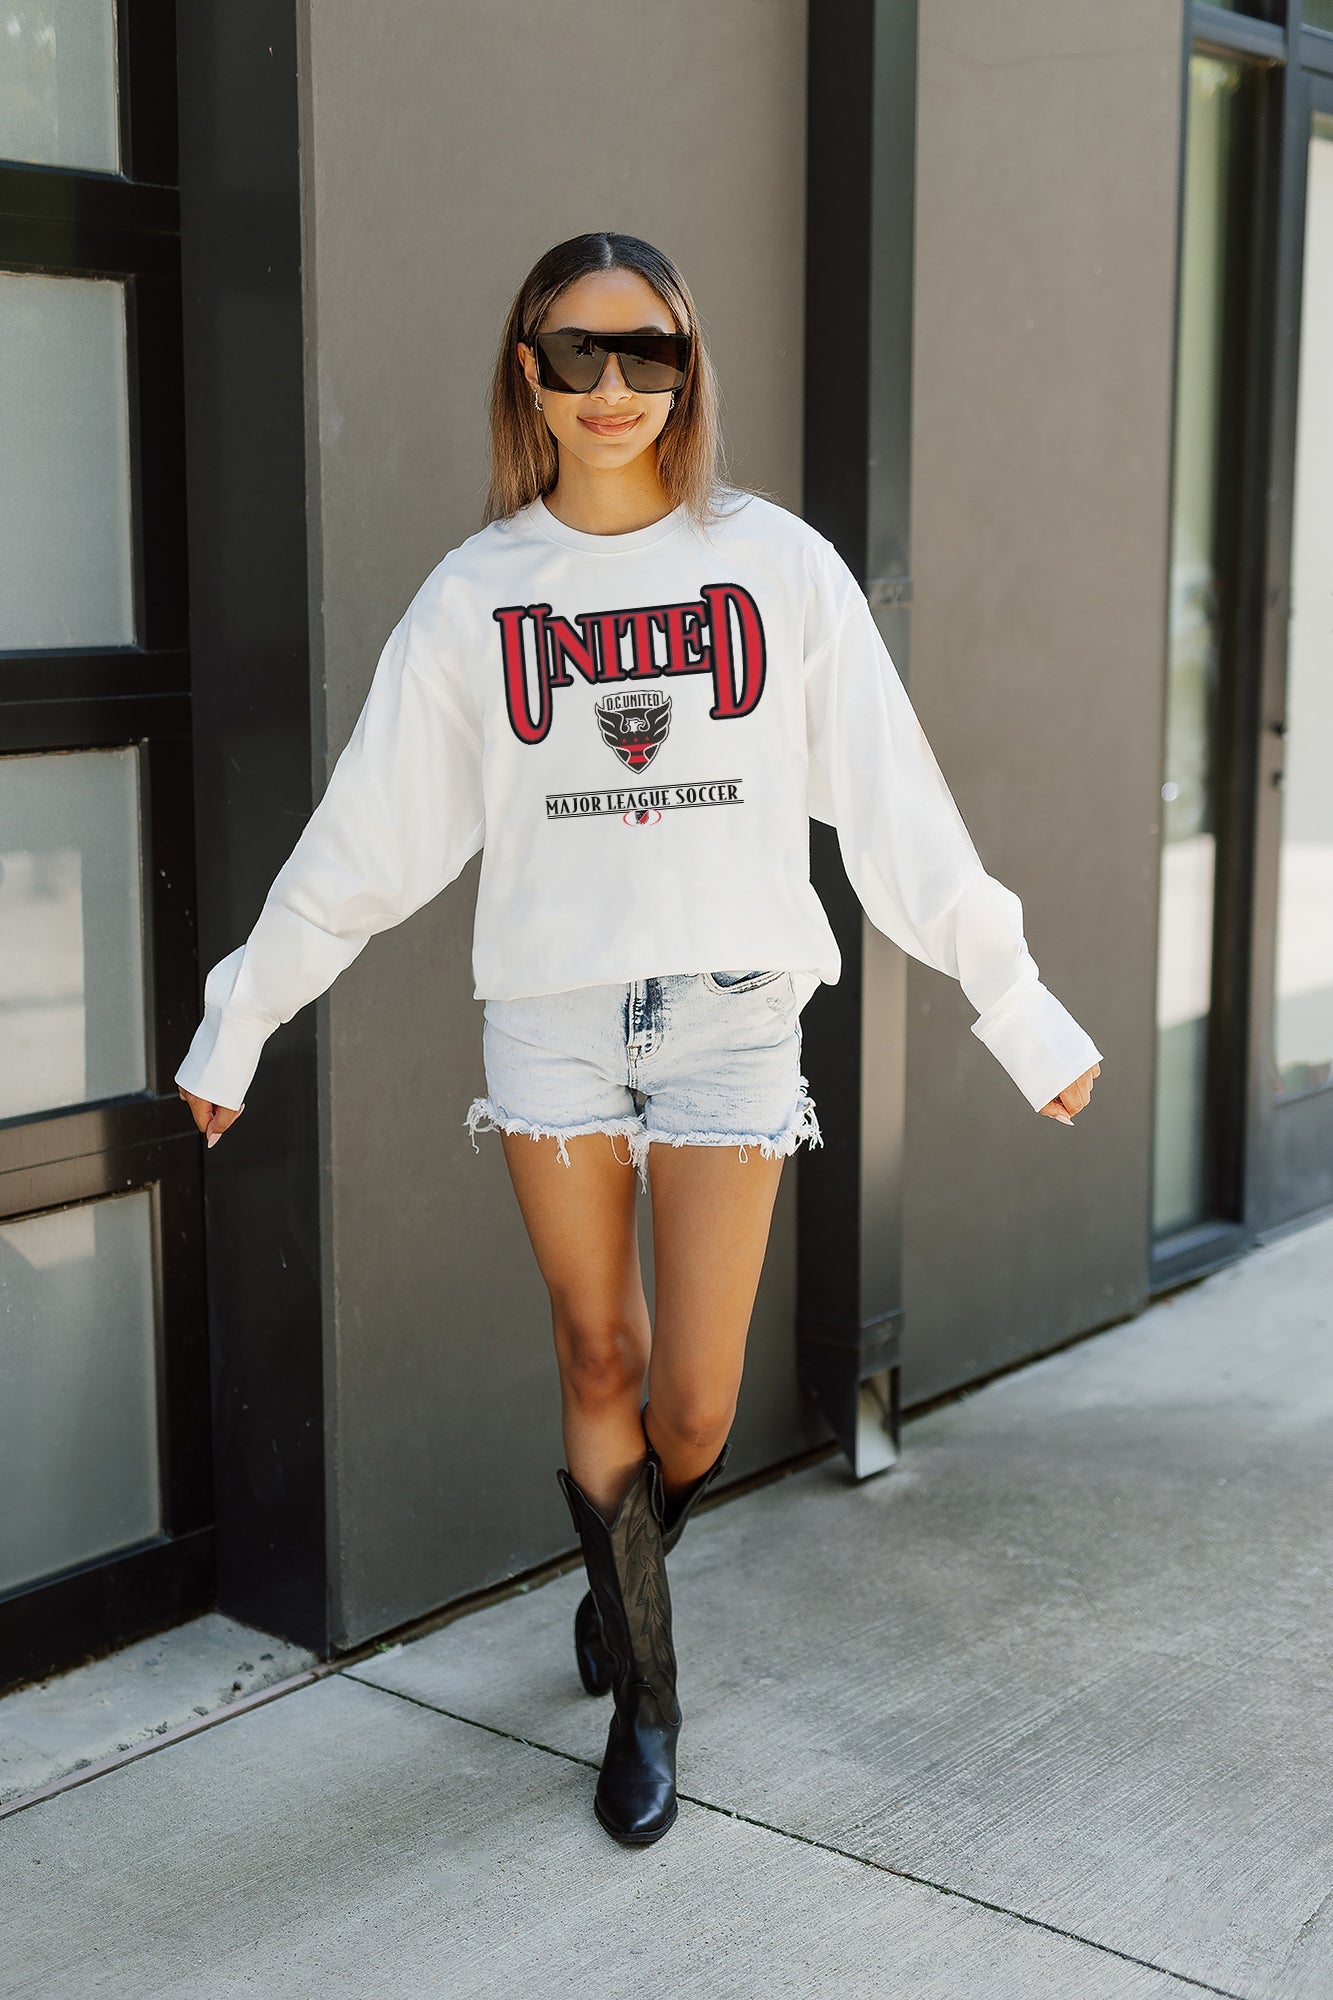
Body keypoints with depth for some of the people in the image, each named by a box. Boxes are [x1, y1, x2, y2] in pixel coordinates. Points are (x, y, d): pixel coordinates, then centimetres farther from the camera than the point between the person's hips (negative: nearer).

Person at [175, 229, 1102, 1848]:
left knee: (693, 1405, 0)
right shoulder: (476, 592, 3)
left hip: (731, 1009, -1)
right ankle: (644, 1693, 28)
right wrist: (238, 1019, 10)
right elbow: (363, 837, 8)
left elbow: (898, 809, 2)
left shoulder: (776, 563, 1)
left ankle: (631, 1557, 35)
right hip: (550, 1016, 1)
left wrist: (1018, 1006, 1)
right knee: (598, 1360, 8)